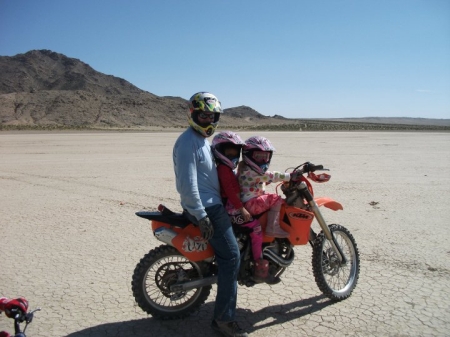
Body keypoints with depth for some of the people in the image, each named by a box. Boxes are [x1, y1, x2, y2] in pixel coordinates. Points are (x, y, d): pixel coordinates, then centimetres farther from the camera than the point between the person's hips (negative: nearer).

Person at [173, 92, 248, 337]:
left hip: (212, 204, 11)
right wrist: (202, 216, -26)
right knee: (231, 257, -11)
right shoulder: (188, 142, -17)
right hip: (205, 208, -11)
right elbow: (187, 184, -24)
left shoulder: (203, 140, 16)